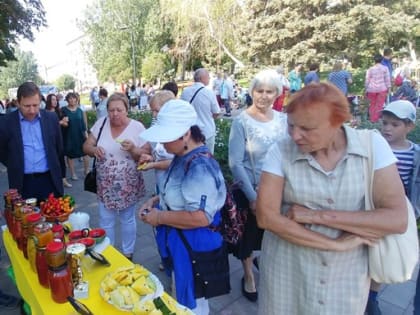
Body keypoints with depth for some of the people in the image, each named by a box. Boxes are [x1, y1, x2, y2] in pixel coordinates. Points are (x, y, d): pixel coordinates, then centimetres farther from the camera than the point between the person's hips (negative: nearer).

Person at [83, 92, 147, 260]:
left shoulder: (137, 127, -10)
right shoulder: (101, 123, -3)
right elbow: (86, 146, 3)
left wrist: (133, 149, -29)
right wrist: (94, 149, -20)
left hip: (128, 185, -2)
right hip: (105, 185, 2)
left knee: (127, 220, 15)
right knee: (105, 221, 13)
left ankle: (128, 254, 36)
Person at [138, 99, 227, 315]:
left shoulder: (200, 167, -29)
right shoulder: (183, 157, 2)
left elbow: (200, 217, -35)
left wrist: (159, 217, -23)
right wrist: (155, 200, 1)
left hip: (194, 247, -9)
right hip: (179, 242, 10)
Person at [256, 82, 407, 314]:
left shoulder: (372, 145, -11)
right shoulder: (280, 151, -13)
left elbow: (397, 220, -16)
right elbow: (266, 216, -17)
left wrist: (316, 215, -21)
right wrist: (335, 244, -19)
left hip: (348, 275, 1)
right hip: (287, 272, 0)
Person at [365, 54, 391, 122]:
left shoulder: (370, 69, 2)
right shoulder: (385, 68, 0)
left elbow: (367, 80, 3)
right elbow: (387, 79, 0)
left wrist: (366, 90, 10)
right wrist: (388, 87, 8)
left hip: (372, 89, 1)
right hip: (382, 89, -1)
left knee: (372, 104, 12)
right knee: (379, 105, 2)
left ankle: (371, 119, 15)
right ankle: (375, 119, 0)